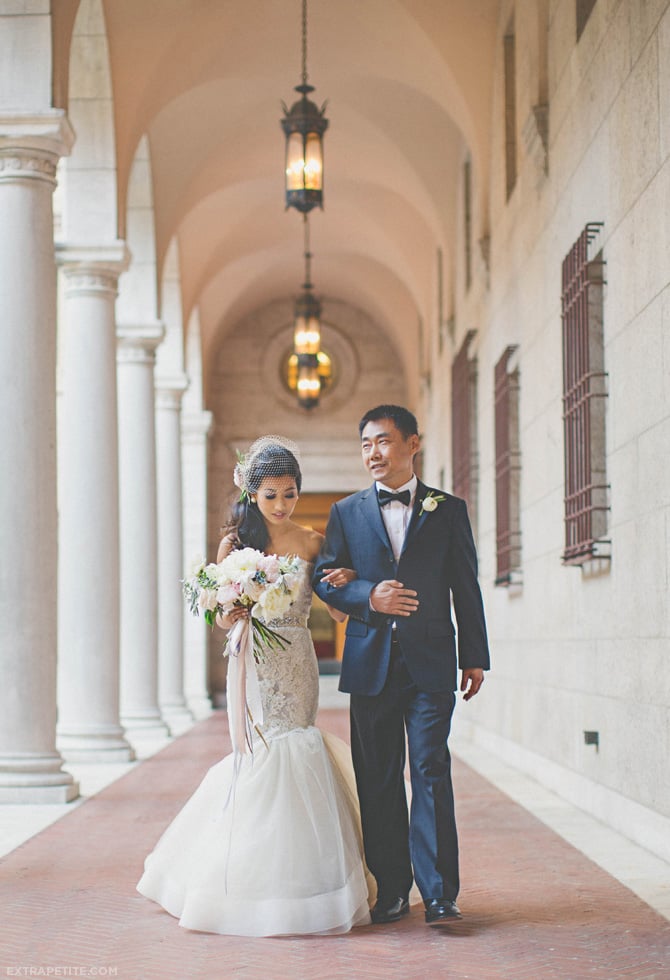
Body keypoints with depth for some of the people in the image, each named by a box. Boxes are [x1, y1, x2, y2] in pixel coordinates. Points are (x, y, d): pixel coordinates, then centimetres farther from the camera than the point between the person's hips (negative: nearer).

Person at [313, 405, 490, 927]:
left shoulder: (448, 509, 7)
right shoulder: (347, 512, 11)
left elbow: (467, 587, 8)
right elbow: (325, 579, 8)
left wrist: (475, 658, 5)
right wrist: (369, 597, -11)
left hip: (430, 662, -2)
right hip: (371, 663, 2)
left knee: (431, 770, -7)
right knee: (377, 779, 5)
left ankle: (439, 892, -5)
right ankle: (390, 889, 13)